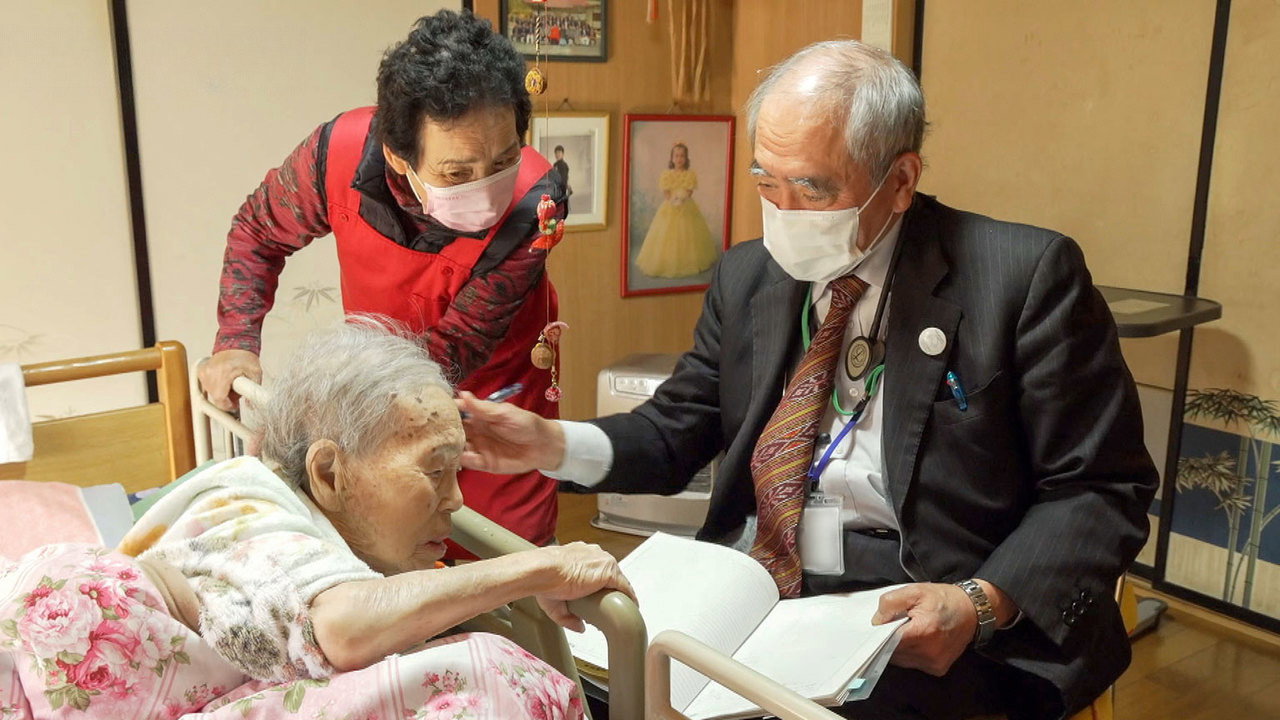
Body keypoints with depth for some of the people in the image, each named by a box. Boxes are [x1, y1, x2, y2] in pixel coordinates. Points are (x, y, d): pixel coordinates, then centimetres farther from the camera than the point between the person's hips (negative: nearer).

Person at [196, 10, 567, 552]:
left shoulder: (533, 203, -33)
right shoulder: (339, 153, -26)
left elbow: (455, 348, -26)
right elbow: (258, 231, -2)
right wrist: (236, 344, -12)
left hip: (495, 400, -2)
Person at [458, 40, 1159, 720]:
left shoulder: (1024, 276, -9)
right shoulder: (745, 277, 7)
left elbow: (1102, 489, -7)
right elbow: (676, 434, 9)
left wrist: (981, 605, -22)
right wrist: (553, 444, -9)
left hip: (923, 625, -4)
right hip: (746, 593, 5)